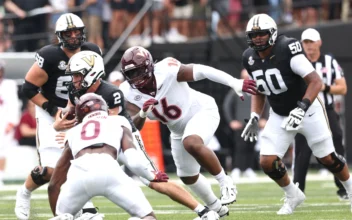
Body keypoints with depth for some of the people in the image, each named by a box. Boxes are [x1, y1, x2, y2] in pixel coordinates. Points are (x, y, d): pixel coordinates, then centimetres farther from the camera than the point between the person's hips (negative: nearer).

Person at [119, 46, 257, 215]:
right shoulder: (129, 93, -18)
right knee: (187, 176, 16)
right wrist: (142, 113, -47)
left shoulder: (166, 71, -31)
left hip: (201, 110, -7)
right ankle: (216, 208, 40)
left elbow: (201, 71, -28)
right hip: (179, 129, 7)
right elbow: (134, 126, -24)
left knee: (191, 143, -37)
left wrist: (235, 84, -34)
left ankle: (225, 182, -19)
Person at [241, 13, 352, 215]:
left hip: (308, 110, -5)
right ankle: (293, 196, 18)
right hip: (280, 116, 5)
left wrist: (301, 109, -38)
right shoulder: (250, 59, -7)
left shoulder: (288, 50, -27)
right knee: (267, 162, -7)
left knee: (328, 159, 4)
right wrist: (255, 117, -1)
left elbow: (316, 82, -28)